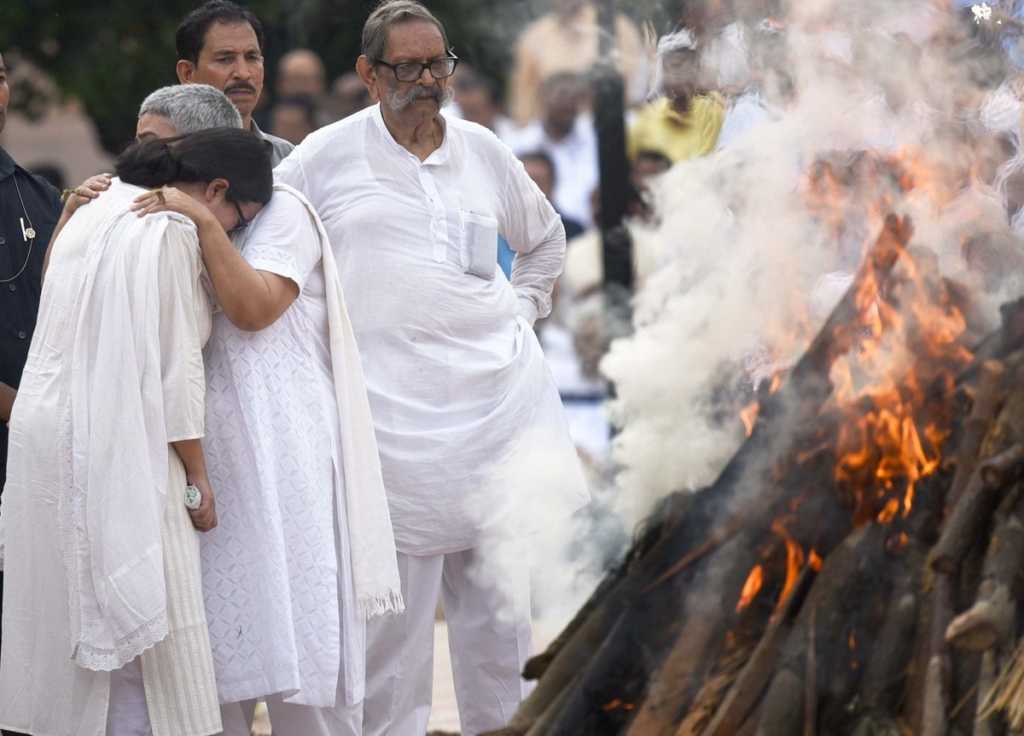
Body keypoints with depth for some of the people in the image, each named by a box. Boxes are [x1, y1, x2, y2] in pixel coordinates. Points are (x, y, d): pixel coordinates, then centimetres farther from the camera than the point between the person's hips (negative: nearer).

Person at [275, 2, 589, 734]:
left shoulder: (482, 150, 13)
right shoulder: (329, 156, 3)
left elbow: (546, 238, 29)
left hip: (500, 390, 3)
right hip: (394, 405, -3)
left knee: (505, 587, 3)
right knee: (397, 599, -5)